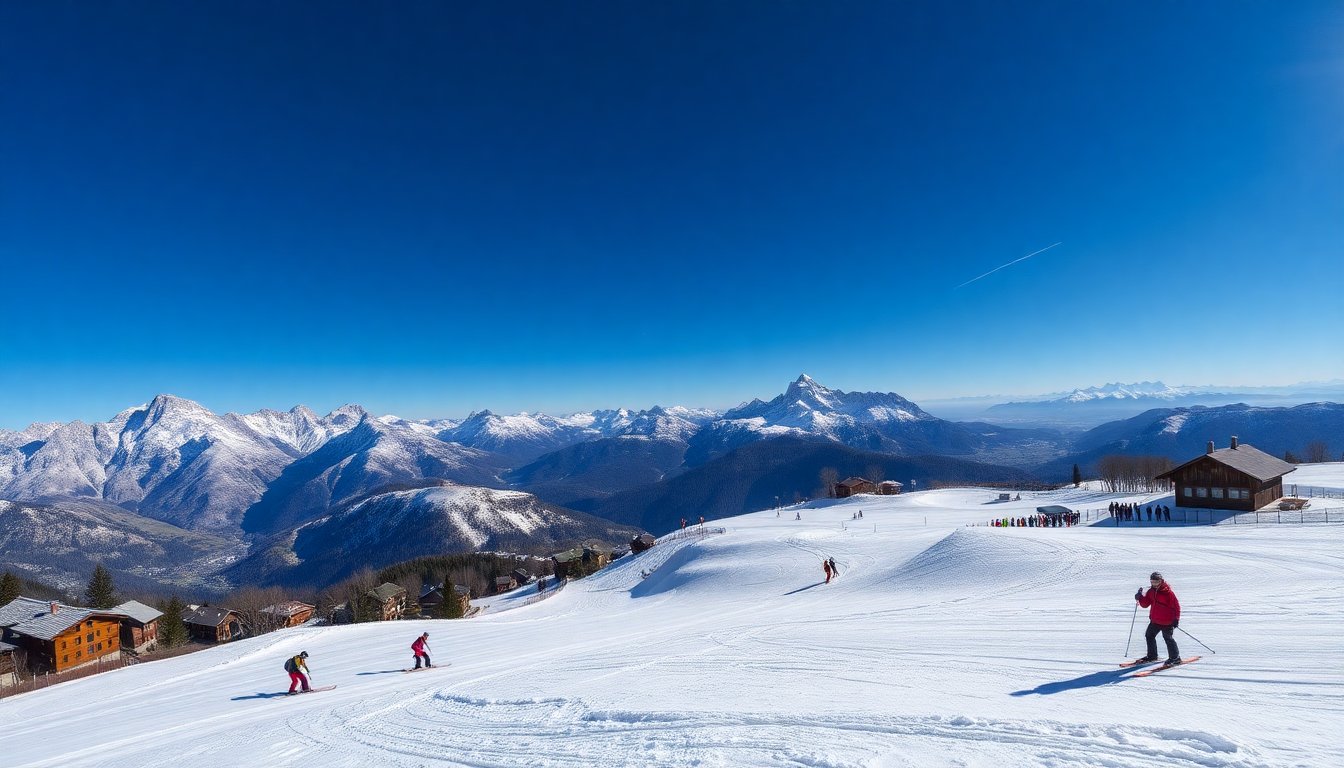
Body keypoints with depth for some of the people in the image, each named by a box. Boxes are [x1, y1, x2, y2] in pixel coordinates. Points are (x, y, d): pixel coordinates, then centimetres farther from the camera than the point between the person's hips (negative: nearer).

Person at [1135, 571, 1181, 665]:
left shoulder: (1167, 592, -15)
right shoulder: (1151, 591, 6)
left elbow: (1176, 605, -13)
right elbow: (1145, 604, 9)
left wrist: (1176, 618, -16)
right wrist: (1140, 598, -10)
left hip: (1167, 621, -8)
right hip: (1155, 620, 8)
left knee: (1168, 638, -2)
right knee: (1149, 636, 13)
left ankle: (1175, 657, 12)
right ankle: (1152, 655, 26)